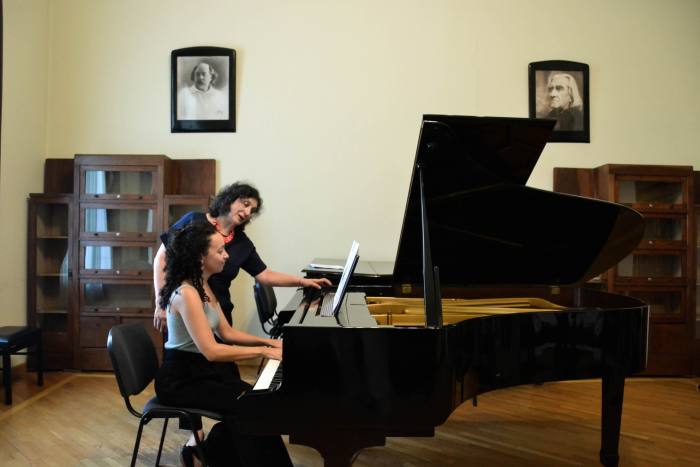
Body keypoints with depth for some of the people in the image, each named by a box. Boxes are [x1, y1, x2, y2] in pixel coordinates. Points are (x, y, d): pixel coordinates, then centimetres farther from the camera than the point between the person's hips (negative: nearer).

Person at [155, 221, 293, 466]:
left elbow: (227, 333, 12)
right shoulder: (187, 293, -24)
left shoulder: (204, 286, 6)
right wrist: (262, 351, -25)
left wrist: (268, 341, 1)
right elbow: (211, 351, -30)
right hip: (181, 379, -9)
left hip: (200, 369, 9)